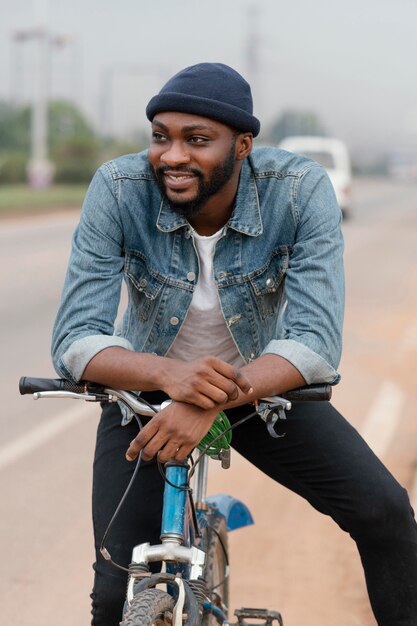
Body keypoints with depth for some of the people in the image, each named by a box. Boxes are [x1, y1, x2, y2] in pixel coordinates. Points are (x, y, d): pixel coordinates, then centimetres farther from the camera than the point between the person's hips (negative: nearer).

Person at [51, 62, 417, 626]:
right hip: (148, 391, 0)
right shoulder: (118, 190, -24)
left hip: (262, 387, 1)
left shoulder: (301, 190, -24)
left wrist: (216, 400, -45)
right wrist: (167, 374, -45)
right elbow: (75, 340, -25)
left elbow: (317, 343, -29)